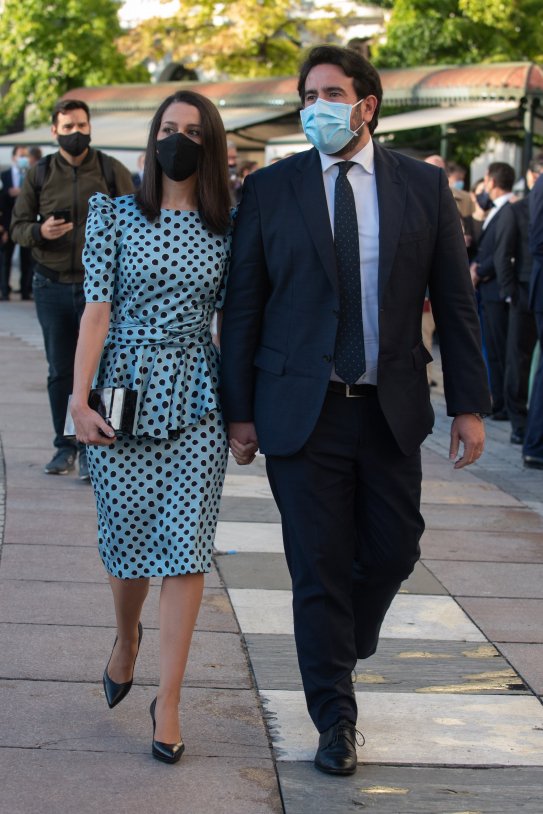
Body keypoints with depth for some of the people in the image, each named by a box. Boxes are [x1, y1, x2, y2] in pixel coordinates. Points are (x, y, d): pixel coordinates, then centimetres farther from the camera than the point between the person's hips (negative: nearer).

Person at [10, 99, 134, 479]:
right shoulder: (39, 174, 6)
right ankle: (64, 446, 19)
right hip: (52, 286, 2)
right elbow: (18, 225, 9)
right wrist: (40, 232, -14)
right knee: (60, 371, 8)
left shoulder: (112, 171, 1)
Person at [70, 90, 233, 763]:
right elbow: (97, 307, -4)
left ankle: (168, 700, 5)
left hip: (195, 398, 1)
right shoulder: (115, 216, 2)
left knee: (186, 544, -4)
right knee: (127, 535, 6)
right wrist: (80, 397, -12)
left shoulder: (227, 228, 5)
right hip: (124, 391, 0)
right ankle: (127, 638, 39)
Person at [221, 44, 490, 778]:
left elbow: (454, 300, 4)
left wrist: (469, 403, 0)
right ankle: (335, 717, 16)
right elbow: (243, 307, 0)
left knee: (394, 549, 10)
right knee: (318, 566, 2)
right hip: (302, 408, -2)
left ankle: (342, 649, 41)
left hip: (392, 407, 2)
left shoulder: (424, 186, 2)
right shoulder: (269, 190, -1)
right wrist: (240, 410, -2)